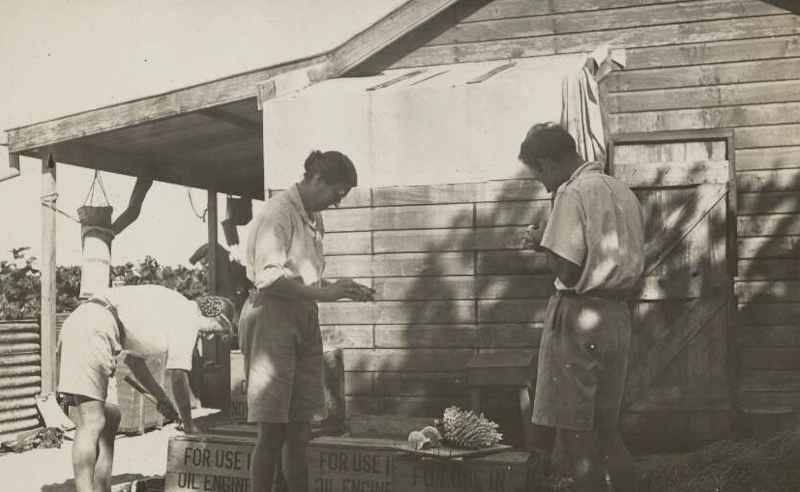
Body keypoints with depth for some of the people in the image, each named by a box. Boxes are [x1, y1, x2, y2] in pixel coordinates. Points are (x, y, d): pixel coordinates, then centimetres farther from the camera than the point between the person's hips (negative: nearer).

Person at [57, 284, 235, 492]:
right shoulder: (187, 316, -3)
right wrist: (189, 424, 6)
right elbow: (178, 375, -5)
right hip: (91, 330, -10)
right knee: (92, 422, -14)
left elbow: (134, 359, 31)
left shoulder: (169, 309, 25)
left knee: (110, 418, 11)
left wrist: (161, 397, 29)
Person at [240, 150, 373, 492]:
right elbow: (269, 279, -20)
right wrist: (325, 293, -21)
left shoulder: (314, 219, 17)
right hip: (273, 319, -8)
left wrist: (342, 290, 7)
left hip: (305, 321, 9)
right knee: (272, 433, -6)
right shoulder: (278, 213, -10)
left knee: (299, 433, 10)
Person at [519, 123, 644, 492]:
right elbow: (632, 265, 16)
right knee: (605, 430, 16)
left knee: (574, 432, 1)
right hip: (617, 316, 8)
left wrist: (543, 243, 2)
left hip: (577, 315, -8)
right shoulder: (623, 192, 13)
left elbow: (567, 270, -18)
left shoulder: (573, 193, -12)